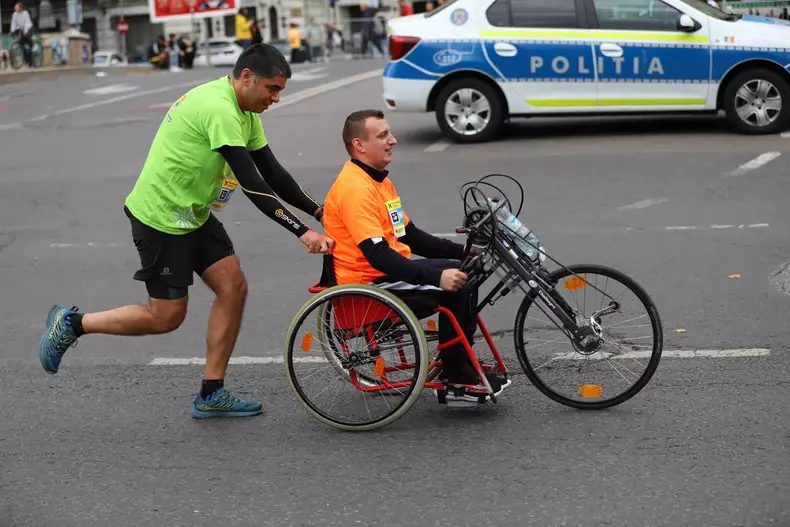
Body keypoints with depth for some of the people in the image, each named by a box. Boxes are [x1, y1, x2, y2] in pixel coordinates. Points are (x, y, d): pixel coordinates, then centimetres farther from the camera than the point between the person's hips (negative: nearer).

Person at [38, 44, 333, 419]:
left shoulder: (244, 111, 6)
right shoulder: (219, 109, -26)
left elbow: (272, 173, 8)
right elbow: (252, 184, -30)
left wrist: (317, 210, -1)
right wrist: (303, 233, -30)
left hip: (194, 215, 10)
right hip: (161, 217, -10)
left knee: (233, 287, 0)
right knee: (167, 316, -2)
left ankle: (211, 395, 8)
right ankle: (71, 324, 16)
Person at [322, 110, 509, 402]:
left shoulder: (379, 180, 14)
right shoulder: (355, 188, -20)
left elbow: (410, 236, 18)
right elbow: (378, 256, -28)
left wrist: (462, 251, 7)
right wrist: (436, 276, -35)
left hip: (390, 271, 10)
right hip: (369, 285, -10)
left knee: (465, 271, 5)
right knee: (457, 286, -19)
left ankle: (461, 367, 10)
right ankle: (455, 377, -5)